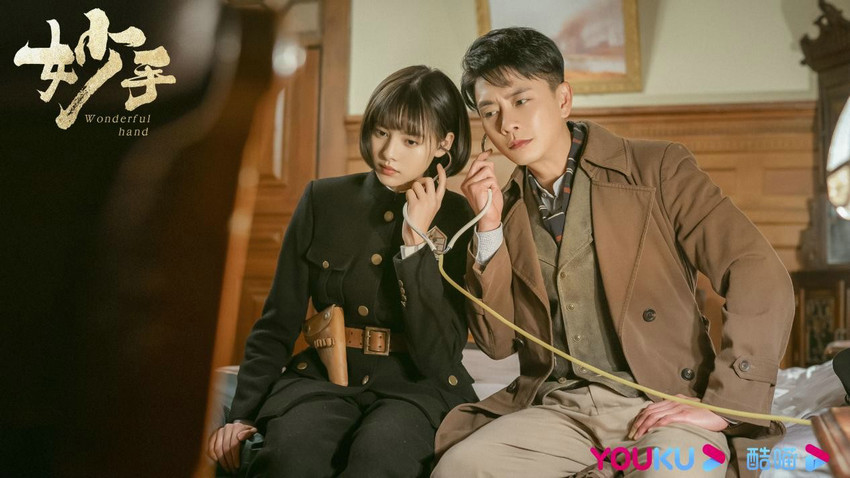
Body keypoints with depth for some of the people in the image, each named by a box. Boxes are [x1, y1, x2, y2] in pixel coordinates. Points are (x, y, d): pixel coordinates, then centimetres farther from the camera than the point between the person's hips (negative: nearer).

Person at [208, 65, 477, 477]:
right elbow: (277, 324, 9)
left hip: (416, 387, -1)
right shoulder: (324, 201, 5)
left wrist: (416, 243, -15)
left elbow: (439, 357, -11)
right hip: (326, 379, 1)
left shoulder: (458, 220, -1)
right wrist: (243, 415, -1)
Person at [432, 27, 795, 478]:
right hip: (558, 407, 4)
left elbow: (762, 278, -10)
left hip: (663, 405, -3)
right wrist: (489, 227, -4)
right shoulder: (506, 209, 9)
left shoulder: (658, 169, -3)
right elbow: (497, 341, 6)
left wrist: (723, 404, -15)